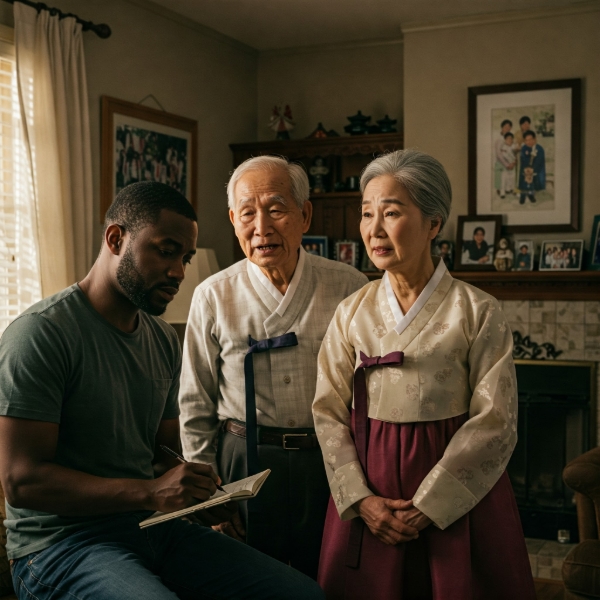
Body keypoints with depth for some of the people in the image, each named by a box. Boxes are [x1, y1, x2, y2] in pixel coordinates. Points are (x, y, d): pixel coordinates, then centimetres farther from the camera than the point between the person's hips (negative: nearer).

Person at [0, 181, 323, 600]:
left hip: (153, 528, 7)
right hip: (61, 543, -7)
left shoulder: (164, 341, 13)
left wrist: (199, 493, -4)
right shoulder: (42, 333, -12)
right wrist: (150, 492, -25)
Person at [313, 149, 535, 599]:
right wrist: (360, 499, -10)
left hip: (456, 494, -2)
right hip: (369, 491, 3)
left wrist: (426, 508, -14)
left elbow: (495, 422, -10)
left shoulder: (478, 312, -7)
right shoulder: (351, 313, 3)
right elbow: (329, 413, 1)